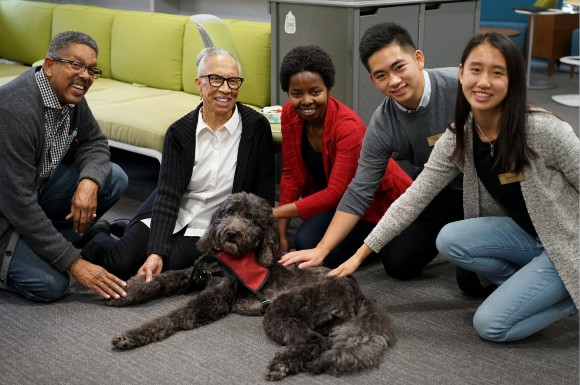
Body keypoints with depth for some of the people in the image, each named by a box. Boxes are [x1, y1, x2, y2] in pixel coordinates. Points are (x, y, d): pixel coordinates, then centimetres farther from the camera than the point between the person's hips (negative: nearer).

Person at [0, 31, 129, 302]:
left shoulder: (70, 95, -5)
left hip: (37, 187, 8)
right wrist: (74, 263, -27)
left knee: (114, 178, -8)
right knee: (50, 285, -23)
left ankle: (41, 244, 3)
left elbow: (94, 143, 4)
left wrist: (89, 182, -22)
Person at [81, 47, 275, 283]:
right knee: (118, 263, -20)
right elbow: (167, 194, -15)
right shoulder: (180, 132, -8)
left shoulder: (257, 127, -11)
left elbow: (263, 195, -6)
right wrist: (156, 252, -27)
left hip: (207, 228, 0)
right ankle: (98, 235, 17)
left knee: (165, 270, -25)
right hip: (166, 216, 0)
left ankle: (126, 231, 9)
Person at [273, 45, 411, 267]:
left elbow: (336, 192, -31)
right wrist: (281, 234, -10)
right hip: (328, 193, 7)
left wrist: (276, 213, -35)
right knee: (304, 243, -19)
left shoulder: (349, 127, -29)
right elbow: (291, 174, -4)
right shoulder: (289, 115, -10)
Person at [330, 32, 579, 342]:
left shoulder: (543, 129, -27)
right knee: (450, 240, -16)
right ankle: (530, 285, 4)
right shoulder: (456, 141, -9)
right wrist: (360, 254, -7)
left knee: (491, 324, -16)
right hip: (527, 235, 6)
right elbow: (413, 199, -5)